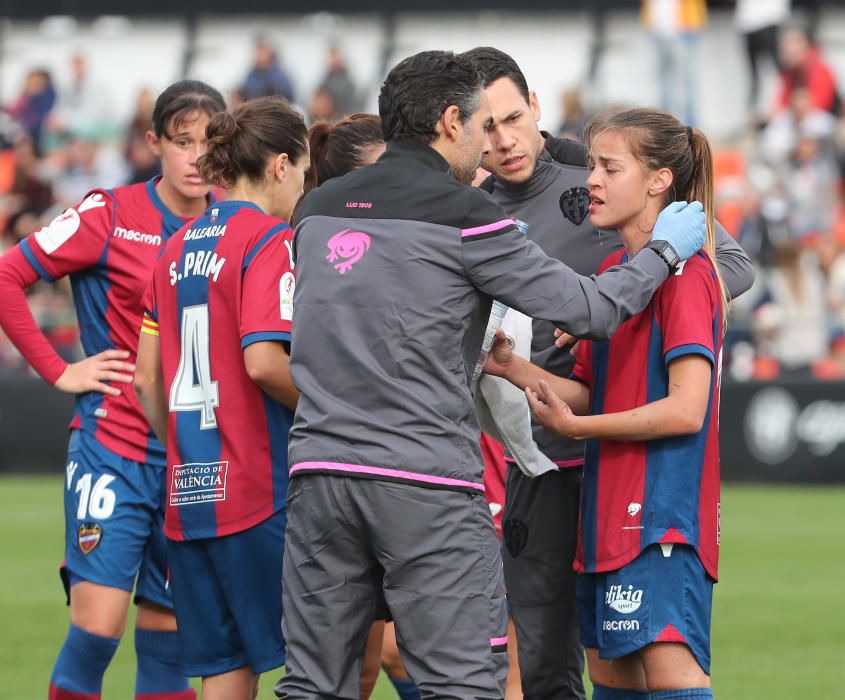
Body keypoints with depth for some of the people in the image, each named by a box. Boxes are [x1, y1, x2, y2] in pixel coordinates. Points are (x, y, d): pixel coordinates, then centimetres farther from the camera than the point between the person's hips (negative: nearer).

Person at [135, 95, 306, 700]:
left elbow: (147, 379, 15)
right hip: (260, 491, -7)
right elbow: (262, 361, -21)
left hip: (187, 492, 8)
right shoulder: (270, 241, -9)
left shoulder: (179, 246, 14)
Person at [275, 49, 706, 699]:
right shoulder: (462, 214, -5)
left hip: (318, 471, 6)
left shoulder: (317, 208, 14)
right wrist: (665, 250, 15)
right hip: (427, 486, -6)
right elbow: (587, 308, -2)